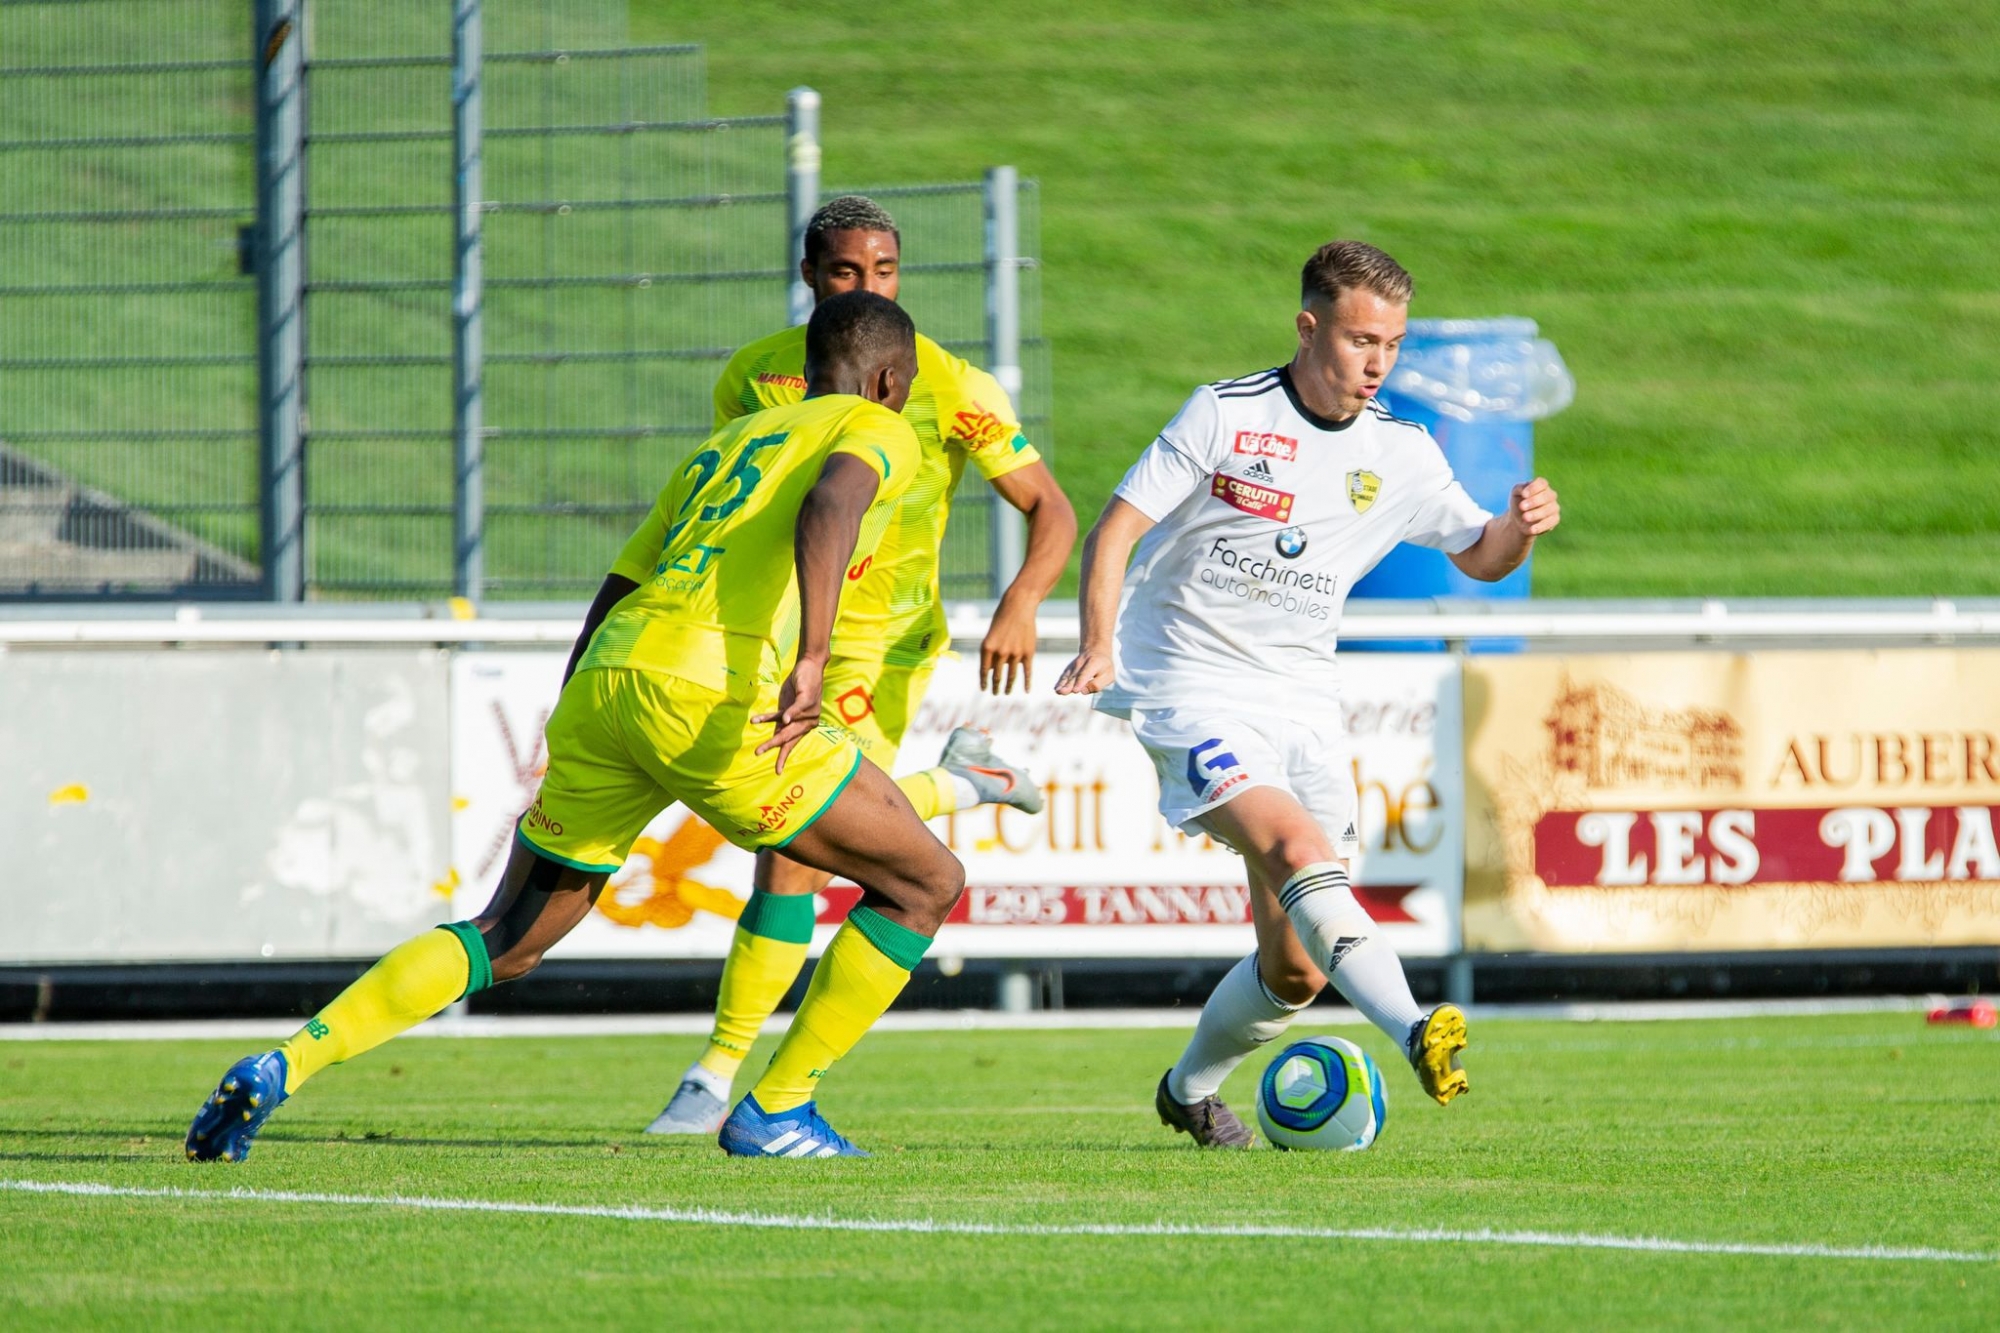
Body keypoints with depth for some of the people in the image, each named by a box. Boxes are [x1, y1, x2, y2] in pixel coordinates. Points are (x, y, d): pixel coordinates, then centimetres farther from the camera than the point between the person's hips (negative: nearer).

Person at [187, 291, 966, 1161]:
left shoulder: (722, 446, 34)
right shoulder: (880, 431, 12)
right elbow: (830, 505, -13)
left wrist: (568, 757, 32)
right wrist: (811, 658, -26)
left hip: (599, 692, 7)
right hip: (715, 696, -7)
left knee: (507, 943, 17)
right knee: (927, 885, 9)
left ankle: (283, 1068, 1)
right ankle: (776, 1112, 10)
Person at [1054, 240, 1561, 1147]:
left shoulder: (1400, 456, 6)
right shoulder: (1224, 416, -6)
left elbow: (1481, 556, 16)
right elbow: (1115, 530, -7)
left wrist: (1520, 526, -8)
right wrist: (1098, 646, -23)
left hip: (1303, 706, 5)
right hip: (1193, 690, -5)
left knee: (1296, 972, 4)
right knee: (1302, 852, -31)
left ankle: (1192, 1088, 31)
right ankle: (1415, 1034, -48)